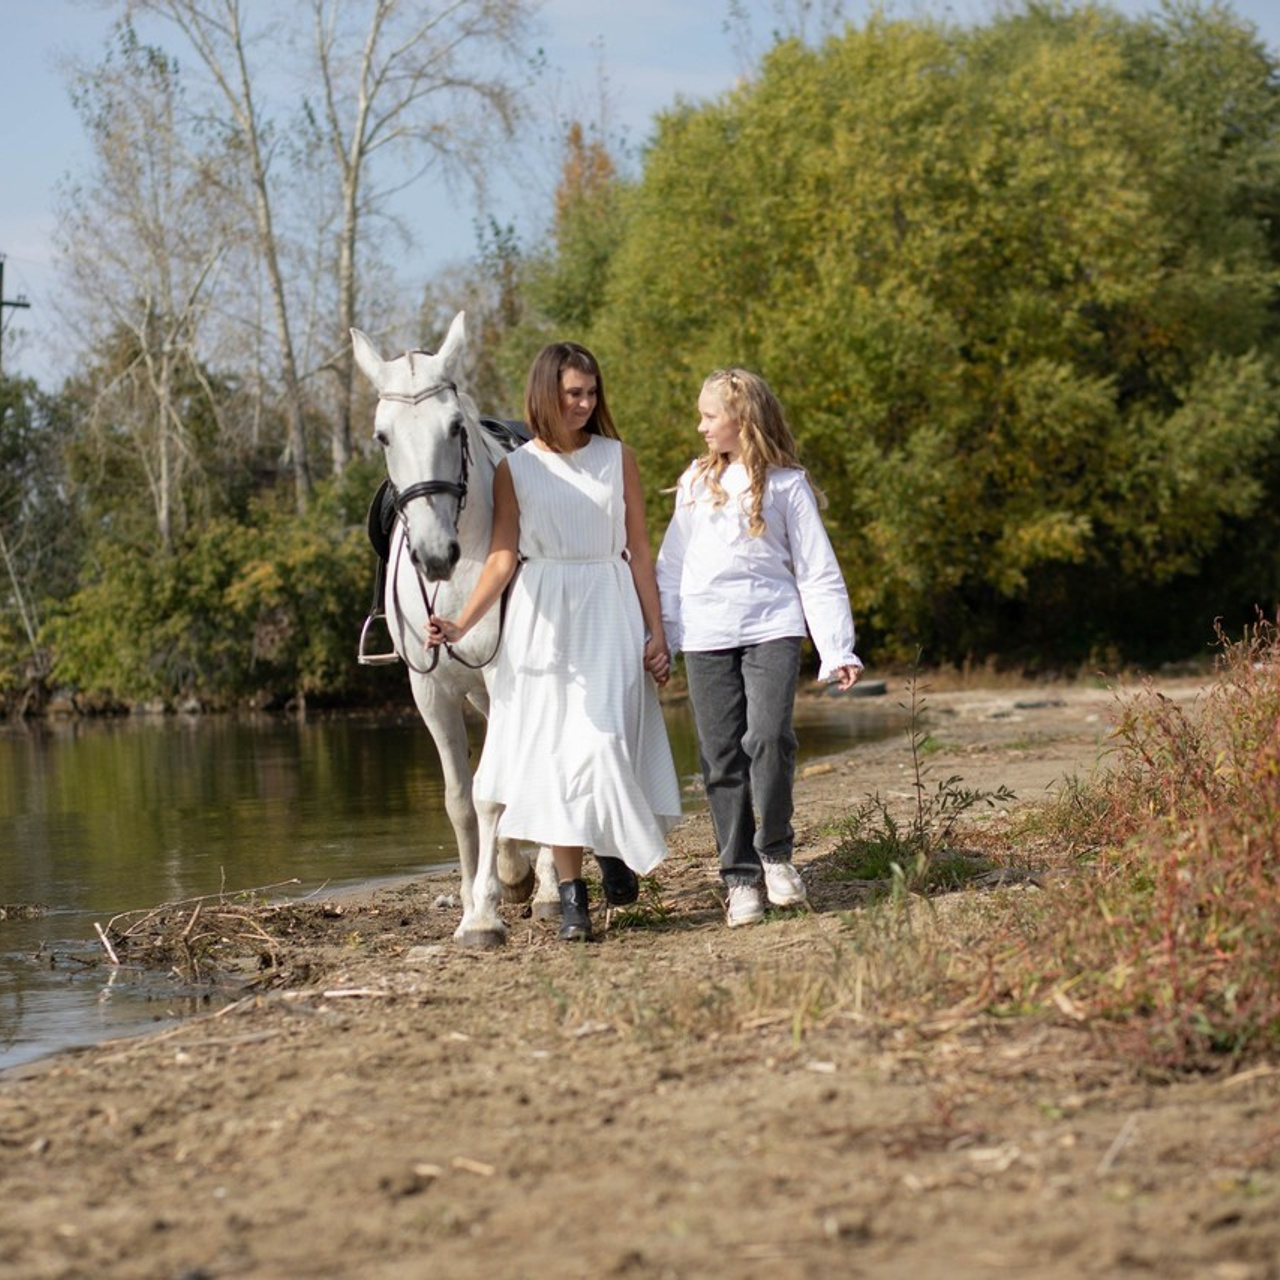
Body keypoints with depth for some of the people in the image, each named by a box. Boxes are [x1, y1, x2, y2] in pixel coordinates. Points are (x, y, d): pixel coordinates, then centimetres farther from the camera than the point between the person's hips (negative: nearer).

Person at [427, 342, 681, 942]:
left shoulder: (618, 459, 5)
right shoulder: (514, 469, 3)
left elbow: (639, 551, 6)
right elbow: (503, 557, 1)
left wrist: (656, 633, 2)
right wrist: (462, 624, -10)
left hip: (609, 617, 0)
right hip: (542, 620, 0)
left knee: (603, 744, -11)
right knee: (552, 752, -1)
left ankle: (617, 849, 18)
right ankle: (571, 895, 5)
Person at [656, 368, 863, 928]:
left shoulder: (786, 484, 3)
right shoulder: (696, 481, 13)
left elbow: (818, 573, 3)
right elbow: (672, 564, 17)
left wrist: (838, 649, -4)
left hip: (772, 629, -3)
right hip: (705, 637, 3)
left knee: (769, 738, -20)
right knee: (722, 758, 0)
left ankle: (775, 852, 0)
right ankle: (739, 878, 6)